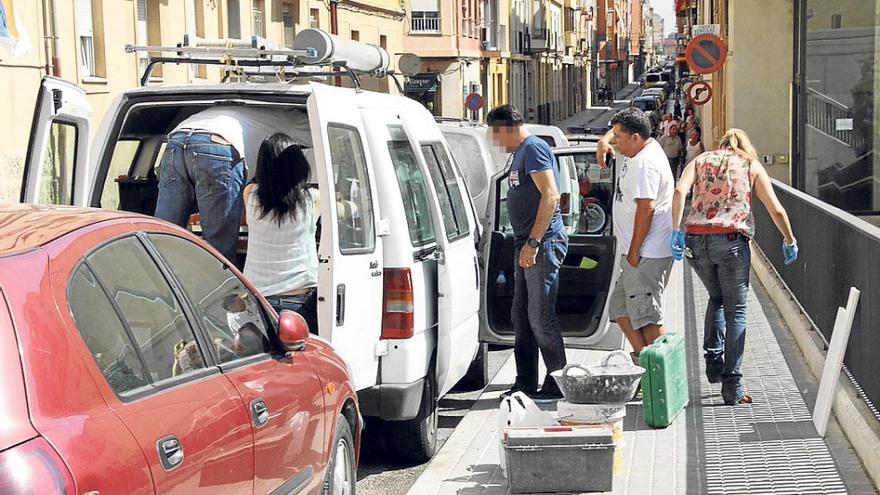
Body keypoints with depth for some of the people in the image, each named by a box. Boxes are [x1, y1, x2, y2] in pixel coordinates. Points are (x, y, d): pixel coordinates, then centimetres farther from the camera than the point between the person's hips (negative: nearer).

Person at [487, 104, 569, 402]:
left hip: (543, 244, -11)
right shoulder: (521, 152, 20)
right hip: (527, 245, 11)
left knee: (541, 316, -8)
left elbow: (551, 195, -21)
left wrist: (533, 242, -23)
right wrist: (525, 243, 19)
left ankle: (557, 384, -2)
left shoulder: (533, 148, -11)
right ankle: (526, 383, 19)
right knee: (521, 317, 13)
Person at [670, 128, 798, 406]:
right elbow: (776, 210, 8)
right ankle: (732, 387, 0)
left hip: (695, 239, 3)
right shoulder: (751, 165, 14)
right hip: (731, 240, -3)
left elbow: (680, 191, -3)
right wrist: (789, 242, 21)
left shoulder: (701, 161, 18)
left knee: (716, 297, 27)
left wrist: (676, 231, -6)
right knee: (735, 311, 4)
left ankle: (713, 363, 20)